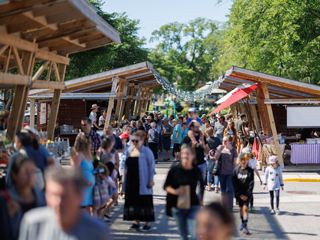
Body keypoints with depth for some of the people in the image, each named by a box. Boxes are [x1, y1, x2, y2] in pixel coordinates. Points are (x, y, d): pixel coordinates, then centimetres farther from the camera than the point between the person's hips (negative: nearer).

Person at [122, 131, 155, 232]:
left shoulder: (146, 151, -7)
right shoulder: (130, 150, 10)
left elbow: (152, 166, -6)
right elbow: (127, 165, 16)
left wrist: (151, 180, -11)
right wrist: (125, 181, 13)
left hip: (143, 181, -6)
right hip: (132, 181, 6)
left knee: (145, 202, -1)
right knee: (134, 201, 8)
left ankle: (148, 224, 7)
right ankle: (136, 222, 18)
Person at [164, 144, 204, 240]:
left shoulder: (197, 171, -3)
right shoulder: (175, 170, -6)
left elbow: (202, 185, 16)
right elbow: (166, 186, 1)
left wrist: (201, 199, 10)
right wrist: (174, 191, -17)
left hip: (193, 206, 0)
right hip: (178, 206, 1)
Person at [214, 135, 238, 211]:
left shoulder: (233, 150, -4)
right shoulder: (220, 148, 5)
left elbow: (234, 162, 0)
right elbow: (216, 158, -2)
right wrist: (219, 150, -14)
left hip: (230, 172, -4)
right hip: (221, 172, 4)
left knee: (229, 190, -7)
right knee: (223, 190, 11)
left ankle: (230, 207, -1)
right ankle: (224, 206, 21)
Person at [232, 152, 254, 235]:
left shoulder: (250, 170, -5)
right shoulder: (236, 170, -2)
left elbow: (251, 183, -7)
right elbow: (234, 183, -3)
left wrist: (247, 194, -14)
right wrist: (239, 194, -9)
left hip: (247, 194, -2)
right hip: (239, 193, 2)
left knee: (245, 208, -11)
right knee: (240, 208, 14)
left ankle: (245, 226, -12)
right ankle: (242, 222, 33)